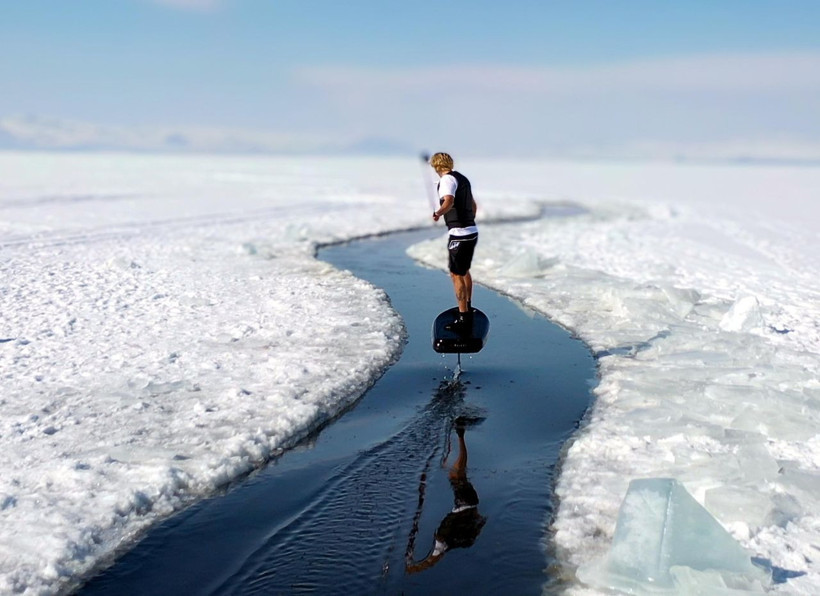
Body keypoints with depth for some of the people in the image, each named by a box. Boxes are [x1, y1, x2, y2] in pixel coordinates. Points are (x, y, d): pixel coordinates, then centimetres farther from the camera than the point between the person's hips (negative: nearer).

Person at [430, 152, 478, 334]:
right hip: (472, 231, 9)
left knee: (456, 275, -4)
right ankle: (468, 307, 40)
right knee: (464, 271, 25)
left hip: (459, 234, -9)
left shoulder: (447, 179, -10)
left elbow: (449, 201, -32)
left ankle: (464, 320, -5)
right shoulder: (462, 178, 17)